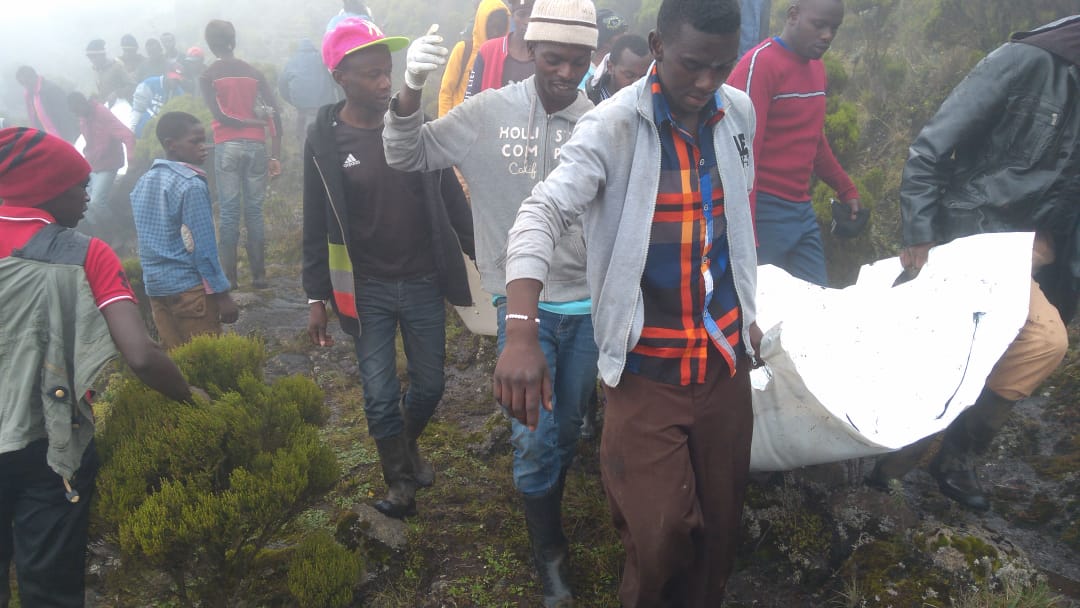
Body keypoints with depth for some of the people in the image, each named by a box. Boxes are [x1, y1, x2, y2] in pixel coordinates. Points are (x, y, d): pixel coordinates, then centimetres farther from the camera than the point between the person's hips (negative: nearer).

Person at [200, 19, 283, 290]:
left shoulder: (208, 76, 4)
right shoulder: (254, 72, 11)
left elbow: (220, 115, -10)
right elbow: (274, 112, 1)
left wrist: (249, 123, 3)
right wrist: (276, 155, 1)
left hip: (227, 146, -2)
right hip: (256, 146, 2)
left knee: (229, 211, 1)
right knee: (254, 210, 5)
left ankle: (230, 276, 1)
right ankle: (259, 275, 5)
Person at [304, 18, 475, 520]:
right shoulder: (323, 141, -6)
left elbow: (450, 196, 4)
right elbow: (317, 227, -1)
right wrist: (316, 298, -1)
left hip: (424, 281, 2)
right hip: (366, 289, -1)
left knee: (429, 384, 11)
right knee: (380, 394, 5)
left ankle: (408, 444, 43)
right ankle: (400, 482, 27)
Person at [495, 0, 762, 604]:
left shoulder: (739, 113, 5)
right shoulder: (612, 126, -13)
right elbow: (542, 214, -24)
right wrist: (521, 335, -38)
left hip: (726, 358, 5)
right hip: (648, 370, -5)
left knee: (721, 520, 14)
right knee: (659, 536, -2)